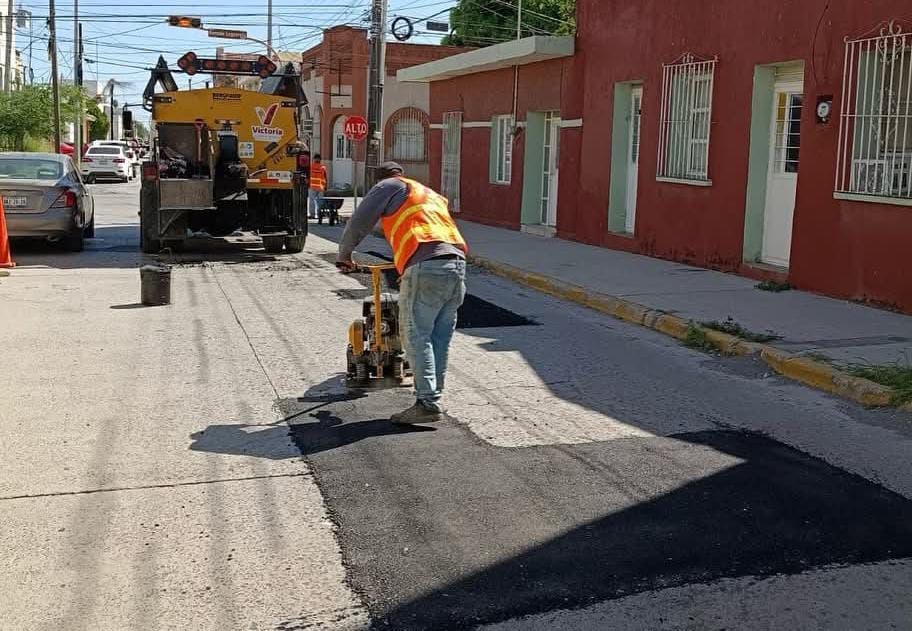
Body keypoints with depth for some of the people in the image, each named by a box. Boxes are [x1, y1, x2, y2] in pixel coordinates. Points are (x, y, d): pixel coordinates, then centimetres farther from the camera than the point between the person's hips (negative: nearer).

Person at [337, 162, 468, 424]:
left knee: (416, 336, -4)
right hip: (457, 264, 7)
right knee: (440, 337, 11)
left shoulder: (390, 186, 14)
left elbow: (359, 221, 10)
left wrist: (344, 254, 24)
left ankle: (428, 403, -9)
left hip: (426, 267, -7)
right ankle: (433, 397, 15)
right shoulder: (433, 195, 35)